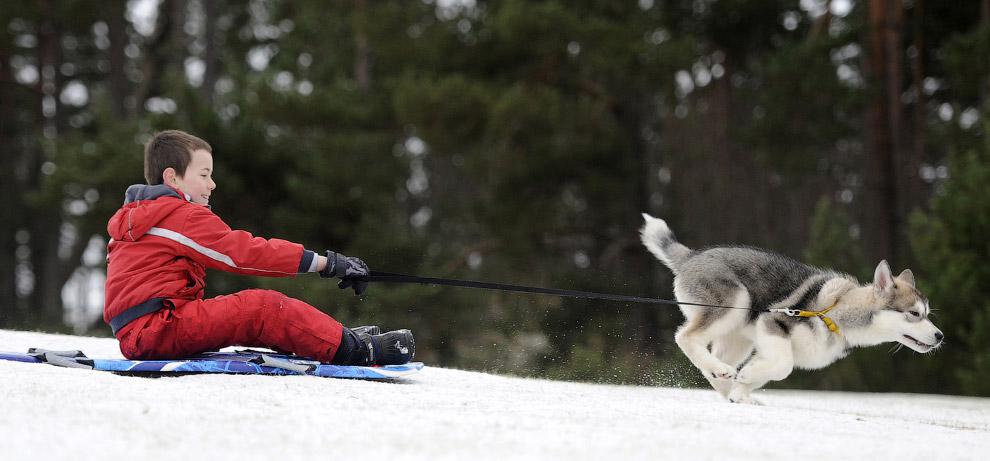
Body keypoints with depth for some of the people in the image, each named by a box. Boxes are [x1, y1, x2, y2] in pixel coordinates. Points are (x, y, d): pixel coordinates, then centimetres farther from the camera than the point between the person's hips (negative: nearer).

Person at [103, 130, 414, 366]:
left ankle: (335, 337, 11)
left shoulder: (135, 215, 26)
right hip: (156, 328, -11)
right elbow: (244, 252, -12)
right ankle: (353, 351, -15)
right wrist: (325, 263, -10)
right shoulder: (184, 216, -7)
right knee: (263, 308, -16)